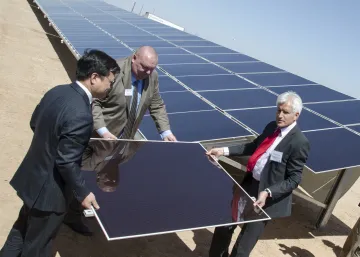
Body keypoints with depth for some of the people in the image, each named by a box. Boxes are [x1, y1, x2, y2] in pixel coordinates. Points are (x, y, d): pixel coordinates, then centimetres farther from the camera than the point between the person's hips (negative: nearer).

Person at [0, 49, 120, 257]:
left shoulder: (57, 91, -4)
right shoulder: (80, 115, -33)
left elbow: (34, 123, 10)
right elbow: (66, 162, -28)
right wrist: (83, 193, -16)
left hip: (33, 176, 9)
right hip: (50, 189, -8)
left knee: (22, 230, 31)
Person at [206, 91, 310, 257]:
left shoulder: (299, 143, -19)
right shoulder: (272, 127, 2)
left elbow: (294, 180, -17)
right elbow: (253, 147, 14)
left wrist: (268, 193, -29)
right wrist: (224, 151, 5)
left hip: (268, 197, -7)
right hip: (249, 184, 7)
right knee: (224, 226, 21)